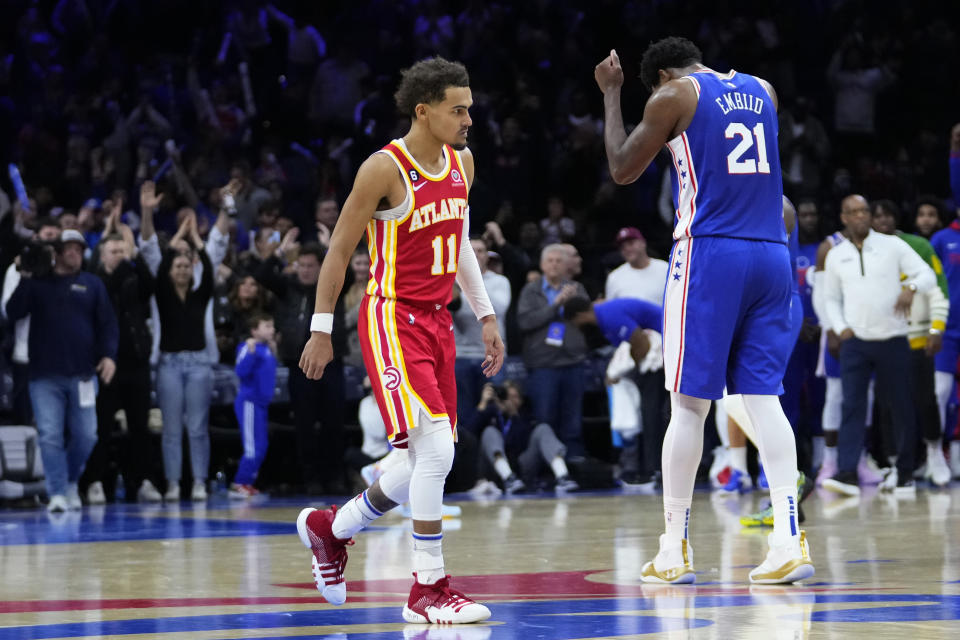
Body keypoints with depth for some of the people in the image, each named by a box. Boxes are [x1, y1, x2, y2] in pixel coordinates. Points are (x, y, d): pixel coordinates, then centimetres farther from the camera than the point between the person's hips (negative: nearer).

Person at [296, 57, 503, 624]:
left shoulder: (462, 163, 8)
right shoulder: (385, 168, -15)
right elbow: (340, 248, -9)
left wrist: (486, 315, 15)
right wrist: (321, 330, -7)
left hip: (436, 321, 8)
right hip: (392, 319, -8)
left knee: (431, 462, 9)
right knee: (436, 448, -18)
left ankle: (331, 527, 31)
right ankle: (428, 589, -10)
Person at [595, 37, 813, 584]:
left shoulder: (675, 96, -1)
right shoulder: (762, 90, 16)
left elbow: (623, 170, 5)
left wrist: (612, 94, 14)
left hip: (709, 253, -5)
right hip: (771, 253, 5)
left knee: (689, 404, 2)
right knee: (764, 399, 4)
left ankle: (676, 549, 5)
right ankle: (789, 541, -8)